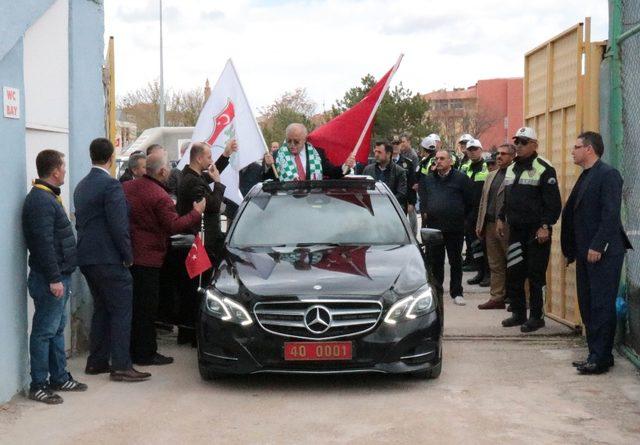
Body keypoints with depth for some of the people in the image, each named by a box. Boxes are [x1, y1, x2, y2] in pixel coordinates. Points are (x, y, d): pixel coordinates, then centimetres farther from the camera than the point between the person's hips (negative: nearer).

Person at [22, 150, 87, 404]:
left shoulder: (48, 197, 14)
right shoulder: (40, 200, -18)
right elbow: (44, 244, -23)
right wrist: (54, 279, -23)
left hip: (59, 275, 10)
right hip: (49, 278, -10)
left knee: (57, 329, 16)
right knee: (45, 331, -3)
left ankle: (59, 377, 26)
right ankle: (38, 386, 4)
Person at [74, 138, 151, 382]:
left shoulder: (81, 186, 14)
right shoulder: (111, 185, -14)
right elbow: (119, 226, -19)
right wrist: (128, 256, -8)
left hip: (86, 258, 9)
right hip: (108, 259, -9)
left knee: (102, 308, 17)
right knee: (121, 310, -4)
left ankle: (96, 361, 19)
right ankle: (121, 366, -5)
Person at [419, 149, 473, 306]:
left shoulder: (461, 178, -3)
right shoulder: (428, 179, 10)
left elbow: (469, 201, 1)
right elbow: (422, 197, 22)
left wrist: (460, 217, 3)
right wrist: (425, 212, 12)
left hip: (454, 227, -3)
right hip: (434, 225, 3)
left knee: (455, 261, 4)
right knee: (436, 261, 9)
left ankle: (457, 293, 11)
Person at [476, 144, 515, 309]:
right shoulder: (491, 176, 18)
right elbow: (483, 201, 20)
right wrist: (479, 224, 16)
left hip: (508, 227, -8)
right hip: (490, 225, 8)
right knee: (495, 265, 11)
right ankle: (497, 297, 17)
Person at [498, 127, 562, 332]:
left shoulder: (544, 169, -9)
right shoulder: (511, 169, 15)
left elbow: (554, 203, -13)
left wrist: (545, 226, -18)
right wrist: (501, 218, 17)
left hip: (536, 232, -7)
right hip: (516, 230, 7)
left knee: (535, 276, -2)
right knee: (513, 273, 9)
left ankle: (536, 316, 6)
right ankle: (518, 313, 20)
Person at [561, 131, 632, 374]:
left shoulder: (608, 174, -10)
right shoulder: (585, 177, 17)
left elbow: (611, 215, -17)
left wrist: (598, 247, -21)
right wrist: (571, 250, 15)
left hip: (603, 253, -9)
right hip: (586, 253, 9)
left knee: (602, 306, -5)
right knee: (587, 306, 11)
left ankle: (601, 358, -2)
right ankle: (596, 354, 18)